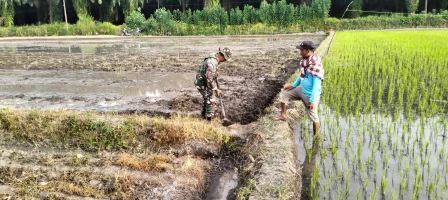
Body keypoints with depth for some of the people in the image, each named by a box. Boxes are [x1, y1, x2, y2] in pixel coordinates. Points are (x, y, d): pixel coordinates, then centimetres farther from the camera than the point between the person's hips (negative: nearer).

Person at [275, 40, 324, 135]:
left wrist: (312, 100, -25)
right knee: (284, 94, 14)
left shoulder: (316, 64, -27)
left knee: (313, 117, 6)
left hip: (310, 95, -9)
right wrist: (293, 85, 8)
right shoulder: (305, 60, 0)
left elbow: (316, 84, -26)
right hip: (301, 90, 9)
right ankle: (283, 115, 27)